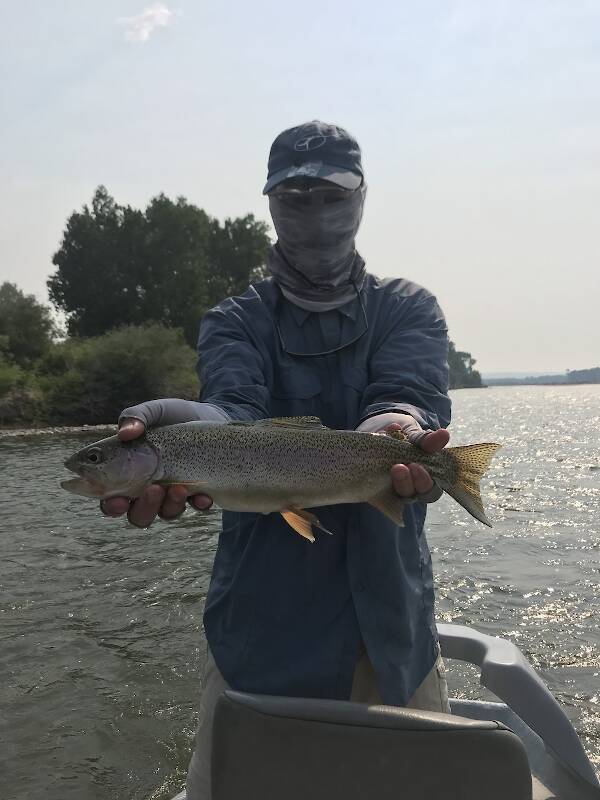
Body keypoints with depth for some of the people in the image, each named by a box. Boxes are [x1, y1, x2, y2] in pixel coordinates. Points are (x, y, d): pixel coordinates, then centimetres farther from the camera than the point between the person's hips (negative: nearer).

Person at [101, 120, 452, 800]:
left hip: (392, 627, 1)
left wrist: (394, 426, -40)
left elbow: (410, 396, -16)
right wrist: (191, 427, -42)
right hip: (262, 627, 0)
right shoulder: (234, 322, 3)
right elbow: (236, 407, -19)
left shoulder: (407, 309, 5)